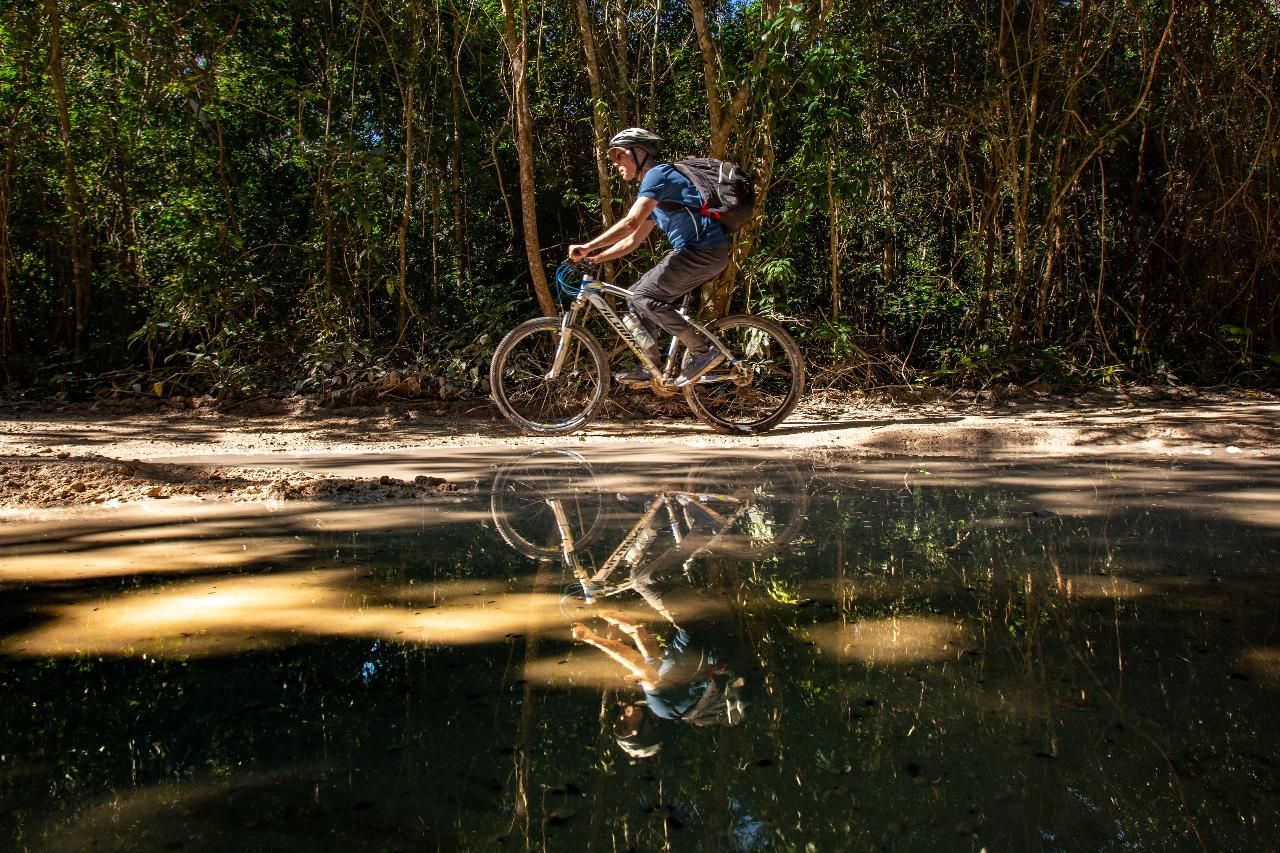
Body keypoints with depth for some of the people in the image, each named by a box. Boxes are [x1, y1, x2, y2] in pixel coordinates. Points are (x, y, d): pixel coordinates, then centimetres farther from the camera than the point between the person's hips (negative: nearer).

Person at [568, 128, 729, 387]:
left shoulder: (658, 174, -8)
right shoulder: (652, 186, 23)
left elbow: (630, 223, -21)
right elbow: (631, 240, 23)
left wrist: (587, 247, -20)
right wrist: (593, 258, 14)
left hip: (703, 250, -10)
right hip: (700, 252, 10)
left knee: (645, 296, -12)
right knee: (637, 294, 10)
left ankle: (704, 351, -9)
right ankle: (650, 368, 10)